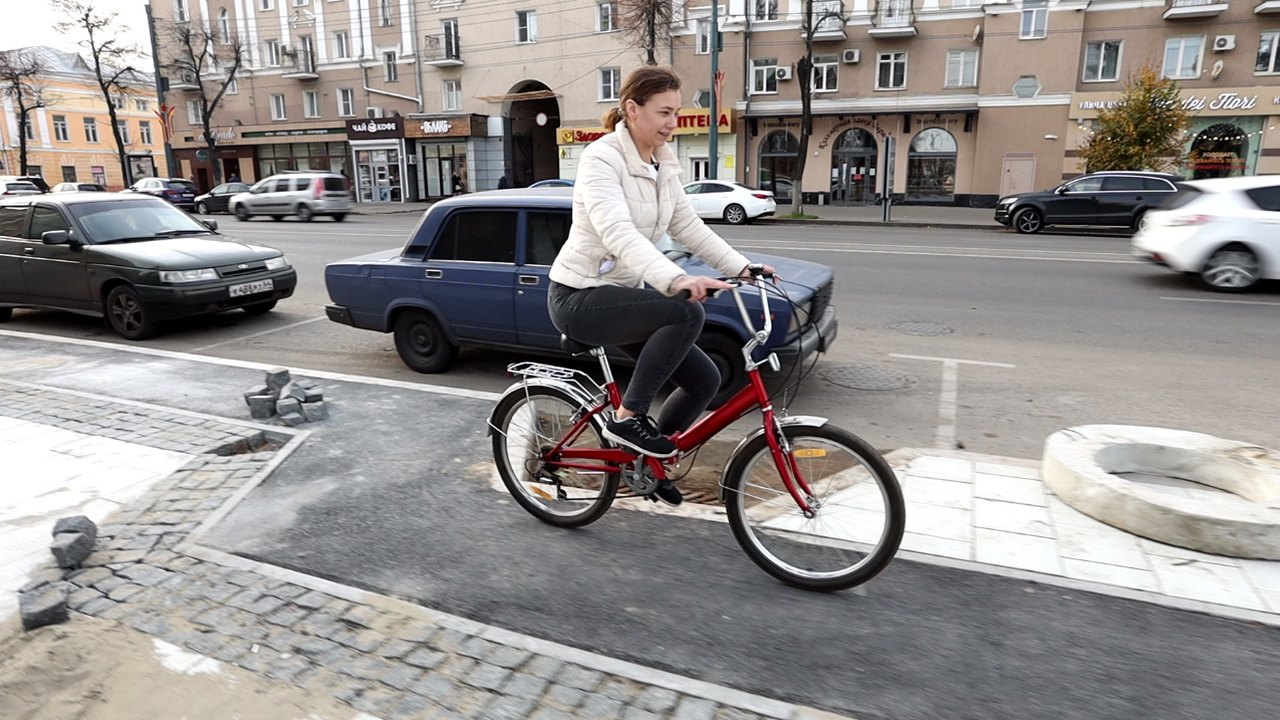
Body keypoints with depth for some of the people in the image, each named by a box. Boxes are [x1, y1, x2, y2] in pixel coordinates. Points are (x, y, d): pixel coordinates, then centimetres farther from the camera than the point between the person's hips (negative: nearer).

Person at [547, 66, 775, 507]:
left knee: (704, 378, 2)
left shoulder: (663, 164, 7)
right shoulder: (602, 158, -18)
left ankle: (646, 461, 21)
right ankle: (627, 418, -14)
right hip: (579, 297, -8)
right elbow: (617, 232, -34)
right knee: (685, 312, -31)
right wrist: (675, 280, -49)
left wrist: (741, 267, -4)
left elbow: (689, 227, 8)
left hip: (621, 293, 8)